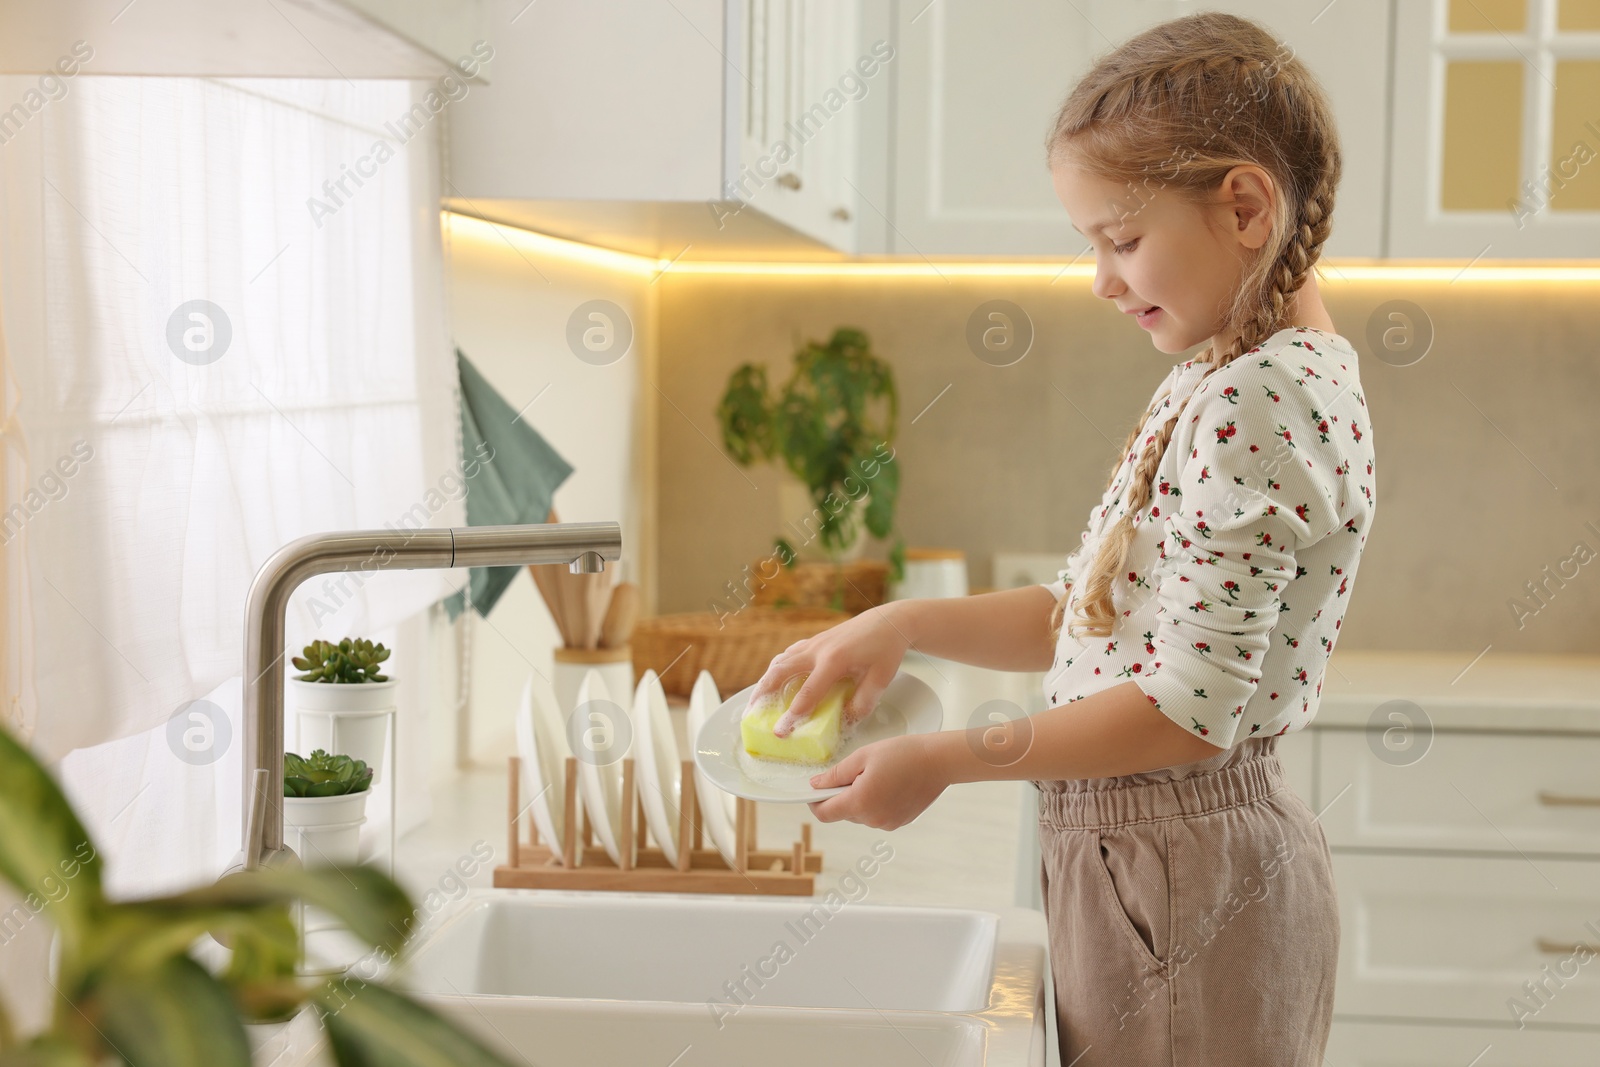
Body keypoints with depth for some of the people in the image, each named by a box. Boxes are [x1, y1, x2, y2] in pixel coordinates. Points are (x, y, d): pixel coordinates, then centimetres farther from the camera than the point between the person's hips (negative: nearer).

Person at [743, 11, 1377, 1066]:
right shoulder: (1223, 381, 11)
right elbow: (1086, 615, 16)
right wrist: (907, 623, 4)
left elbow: (1193, 711, -23)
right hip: (1153, 856, 9)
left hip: (1177, 875, -9)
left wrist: (946, 760, -17)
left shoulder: (1258, 400, -19)